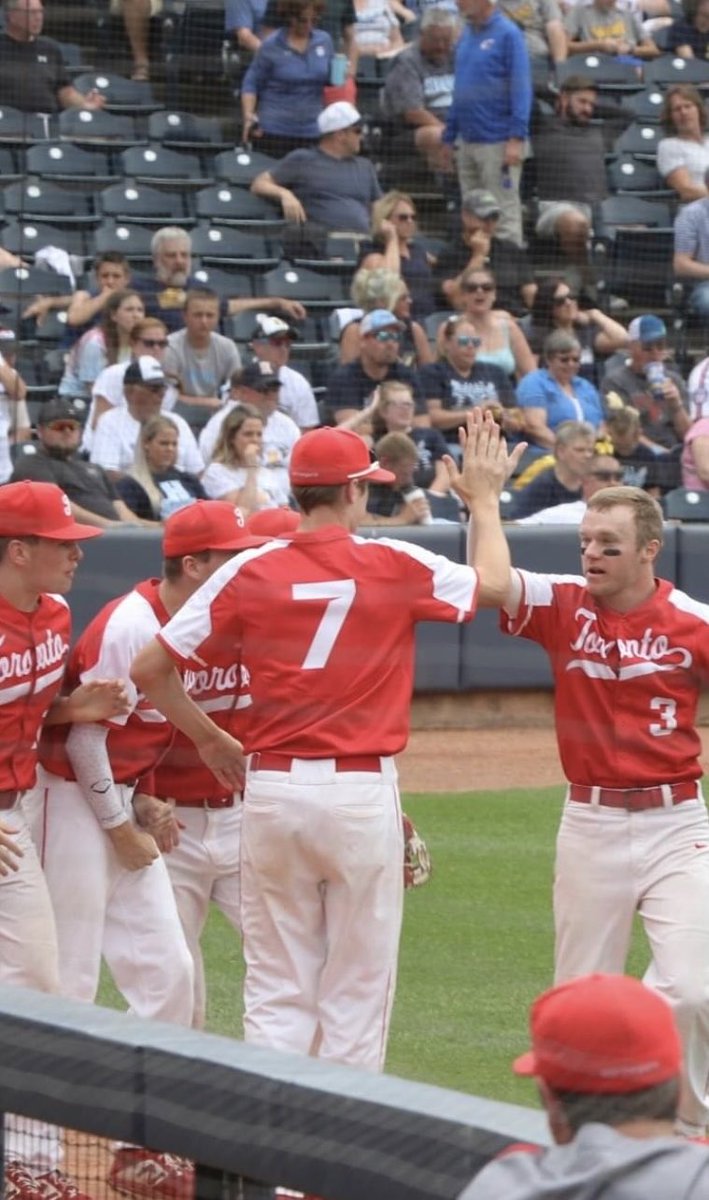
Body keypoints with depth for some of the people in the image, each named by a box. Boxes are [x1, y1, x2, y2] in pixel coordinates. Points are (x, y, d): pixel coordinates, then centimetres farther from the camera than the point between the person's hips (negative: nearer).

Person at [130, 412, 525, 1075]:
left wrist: (210, 739, 14)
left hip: (272, 790, 2)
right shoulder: (395, 567, -4)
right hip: (362, 792, -2)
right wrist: (484, 496, 30)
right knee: (357, 989, 5)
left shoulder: (249, 572, -1)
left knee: (276, 991, 8)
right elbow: (494, 583, 15)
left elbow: (149, 668, 0)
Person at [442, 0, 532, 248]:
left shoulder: (508, 34, -9)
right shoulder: (466, 35, 13)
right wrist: (448, 137, 16)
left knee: (504, 216, -4)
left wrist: (517, 138, -20)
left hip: (497, 141, -7)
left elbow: (521, 88, -13)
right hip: (467, 141, 7)